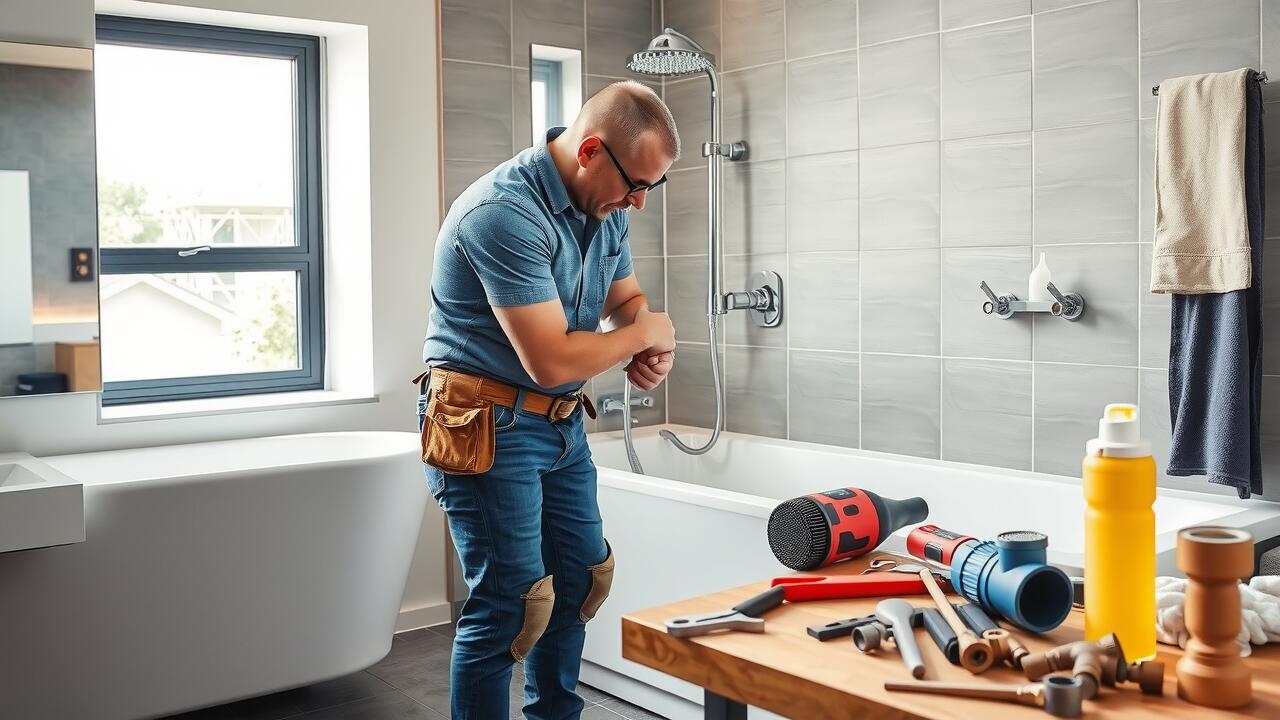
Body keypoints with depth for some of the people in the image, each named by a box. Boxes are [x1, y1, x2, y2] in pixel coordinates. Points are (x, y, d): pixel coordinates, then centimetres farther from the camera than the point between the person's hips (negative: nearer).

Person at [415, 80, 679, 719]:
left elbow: (625, 297, 17)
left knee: (581, 579, 16)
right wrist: (645, 333, -12)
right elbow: (551, 361, -29)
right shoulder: (505, 213, -25)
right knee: (511, 605, -6)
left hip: (562, 423, 9)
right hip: (489, 426, -9)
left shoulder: (605, 206, 3)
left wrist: (653, 350, -6)